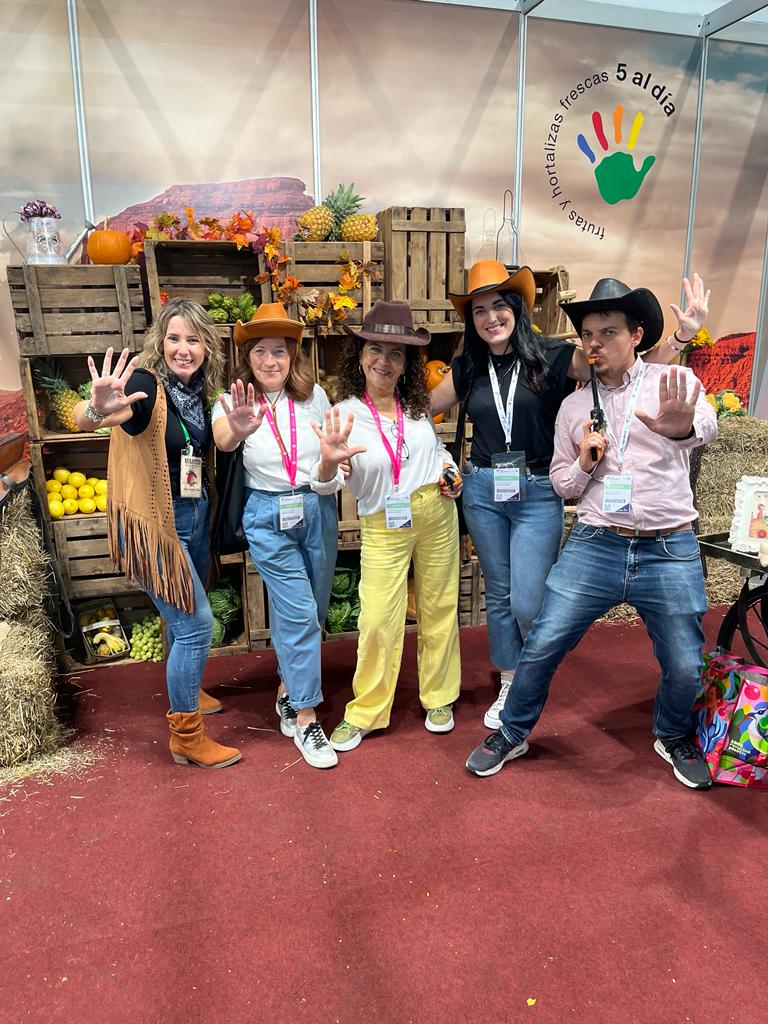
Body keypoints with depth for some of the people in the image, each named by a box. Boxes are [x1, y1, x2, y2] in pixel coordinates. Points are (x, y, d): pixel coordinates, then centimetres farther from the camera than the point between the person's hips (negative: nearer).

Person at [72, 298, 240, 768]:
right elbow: (82, 417, -39)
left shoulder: (197, 389, 2)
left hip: (193, 513, 8)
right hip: (155, 522, -8)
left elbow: (214, 443, 12)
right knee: (196, 623, -4)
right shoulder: (146, 385, -21)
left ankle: (187, 689, 50)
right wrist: (97, 411, -60)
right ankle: (187, 736, 14)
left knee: (185, 613, 25)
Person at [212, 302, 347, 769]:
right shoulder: (236, 402, -8)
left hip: (318, 511, 4)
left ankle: (288, 692, 36)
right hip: (268, 517, -3)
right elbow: (221, 438, -31)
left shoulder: (314, 395, 0)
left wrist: (335, 474, -8)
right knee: (299, 613, -7)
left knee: (311, 612, 13)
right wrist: (237, 431, -53)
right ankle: (305, 720, 7)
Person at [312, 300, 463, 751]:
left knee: (439, 608, 12)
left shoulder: (417, 404, 3)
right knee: (378, 620, -3)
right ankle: (364, 711, 18)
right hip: (383, 527, -3)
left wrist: (449, 468, 0)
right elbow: (325, 486, -16)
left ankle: (439, 697, 33)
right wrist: (328, 462, -38)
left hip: (437, 514, 4)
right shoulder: (345, 414, -9)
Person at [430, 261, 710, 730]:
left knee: (528, 604, -6)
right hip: (482, 491, 4)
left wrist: (682, 335, -20)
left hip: (538, 494, -3)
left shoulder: (552, 356, -6)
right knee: (499, 596, 13)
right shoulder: (467, 369, 5)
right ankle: (510, 686, 31)